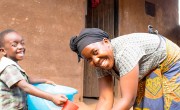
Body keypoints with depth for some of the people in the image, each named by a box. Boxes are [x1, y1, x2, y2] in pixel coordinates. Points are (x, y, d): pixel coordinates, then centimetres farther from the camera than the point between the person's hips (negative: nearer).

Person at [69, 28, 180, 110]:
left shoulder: (124, 51, -37)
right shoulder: (100, 64, -13)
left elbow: (128, 100, -37)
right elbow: (105, 100, -17)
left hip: (171, 66, -6)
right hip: (148, 72, 6)